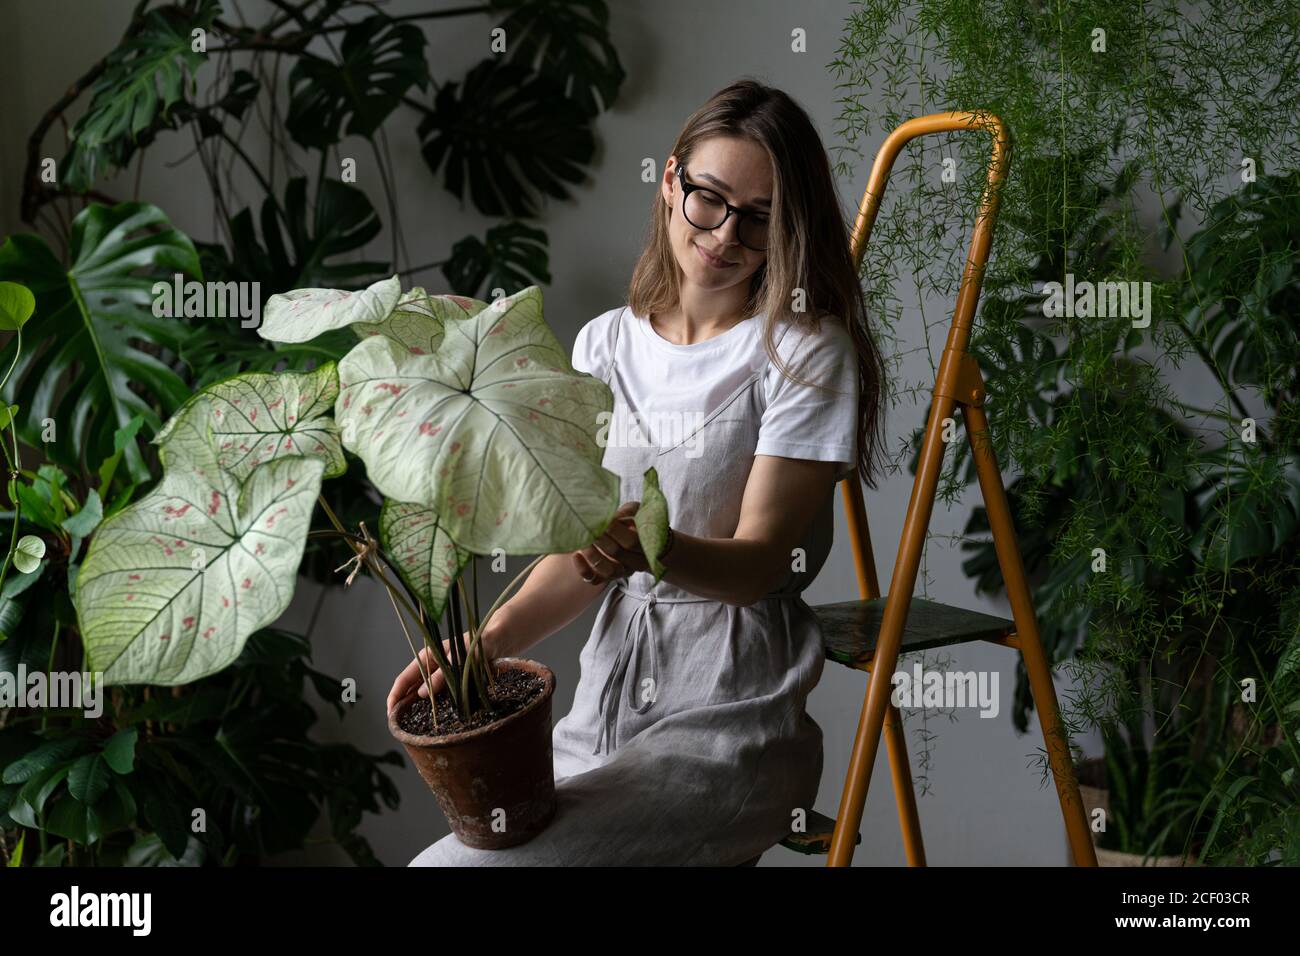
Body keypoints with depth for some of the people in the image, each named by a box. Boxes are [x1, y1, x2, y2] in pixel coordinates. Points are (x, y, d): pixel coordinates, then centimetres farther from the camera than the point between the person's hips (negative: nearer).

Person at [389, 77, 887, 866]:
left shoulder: (807, 351, -6)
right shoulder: (605, 343, 10)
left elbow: (758, 562, -11)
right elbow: (582, 541, 6)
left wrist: (654, 547, -32)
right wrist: (491, 640, -11)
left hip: (731, 714, -6)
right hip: (610, 686, 6)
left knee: (459, 861, -20)